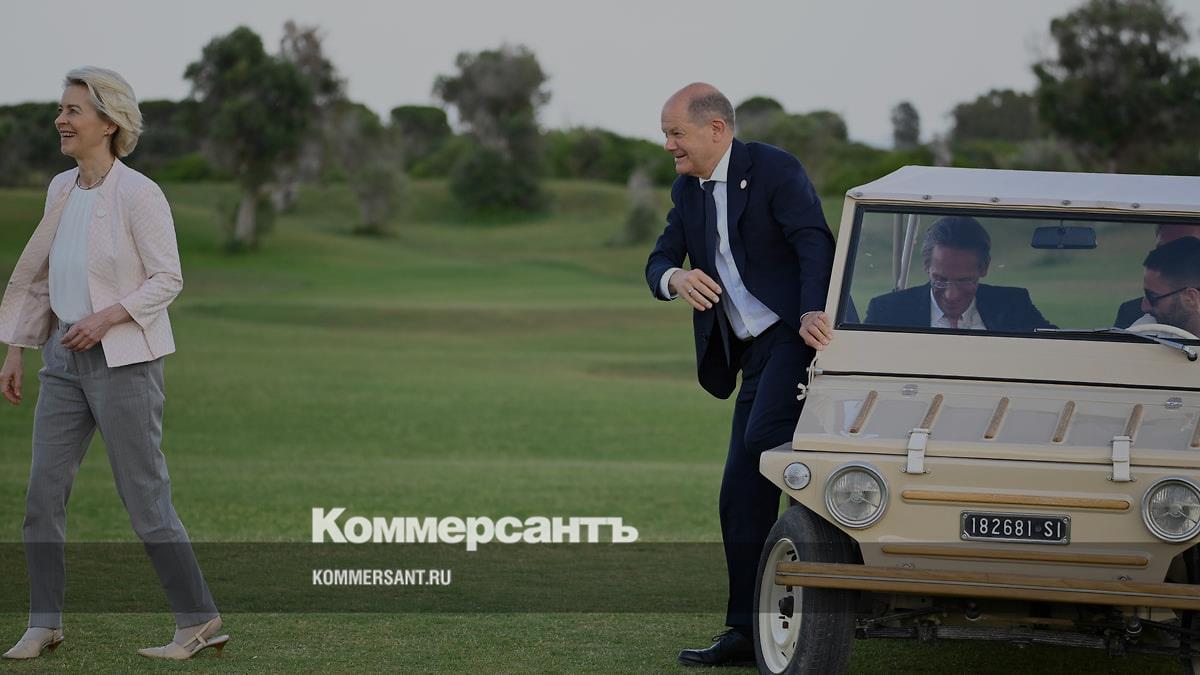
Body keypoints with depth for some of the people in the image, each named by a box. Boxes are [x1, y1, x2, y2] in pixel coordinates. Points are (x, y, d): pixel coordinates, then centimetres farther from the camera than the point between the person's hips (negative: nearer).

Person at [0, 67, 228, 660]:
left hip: (123, 360, -7)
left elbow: (167, 279, -13)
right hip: (65, 358, 7)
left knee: (145, 499, -3)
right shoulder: (62, 190, 9)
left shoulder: (138, 194, -12)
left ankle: (199, 620, 9)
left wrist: (106, 317, -24)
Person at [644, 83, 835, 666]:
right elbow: (658, 262, 8)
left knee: (762, 438, -31)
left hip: (799, 335, -8)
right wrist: (674, 278, -16)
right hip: (754, 352, 8)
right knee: (741, 495, 4)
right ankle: (747, 632, 8)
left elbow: (814, 243, -18)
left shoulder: (774, 169, -9)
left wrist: (812, 313, -34)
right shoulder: (687, 190, 13)